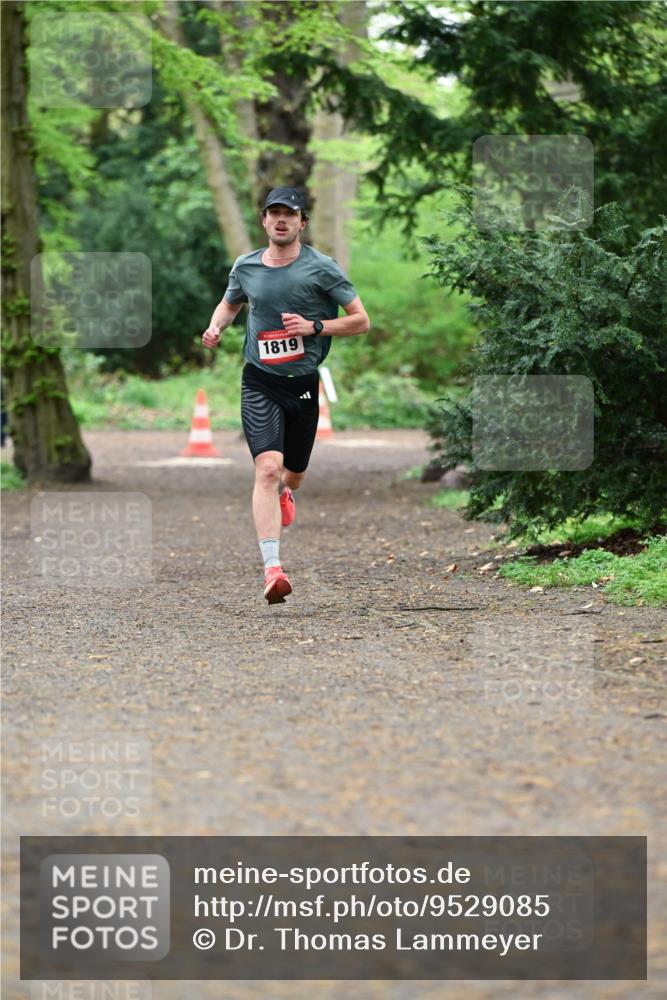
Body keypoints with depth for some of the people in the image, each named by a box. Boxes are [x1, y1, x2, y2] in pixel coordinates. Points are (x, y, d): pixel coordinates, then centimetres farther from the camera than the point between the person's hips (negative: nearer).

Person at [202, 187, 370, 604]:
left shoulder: (321, 267, -5)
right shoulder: (245, 267, 4)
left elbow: (361, 321, -2)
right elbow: (229, 303, 25)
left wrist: (314, 326, -16)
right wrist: (216, 327, 3)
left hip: (304, 383, 0)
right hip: (260, 382, 0)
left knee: (292, 475, 16)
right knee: (267, 468, -20)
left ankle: (285, 493, 57)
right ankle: (273, 568, -27)